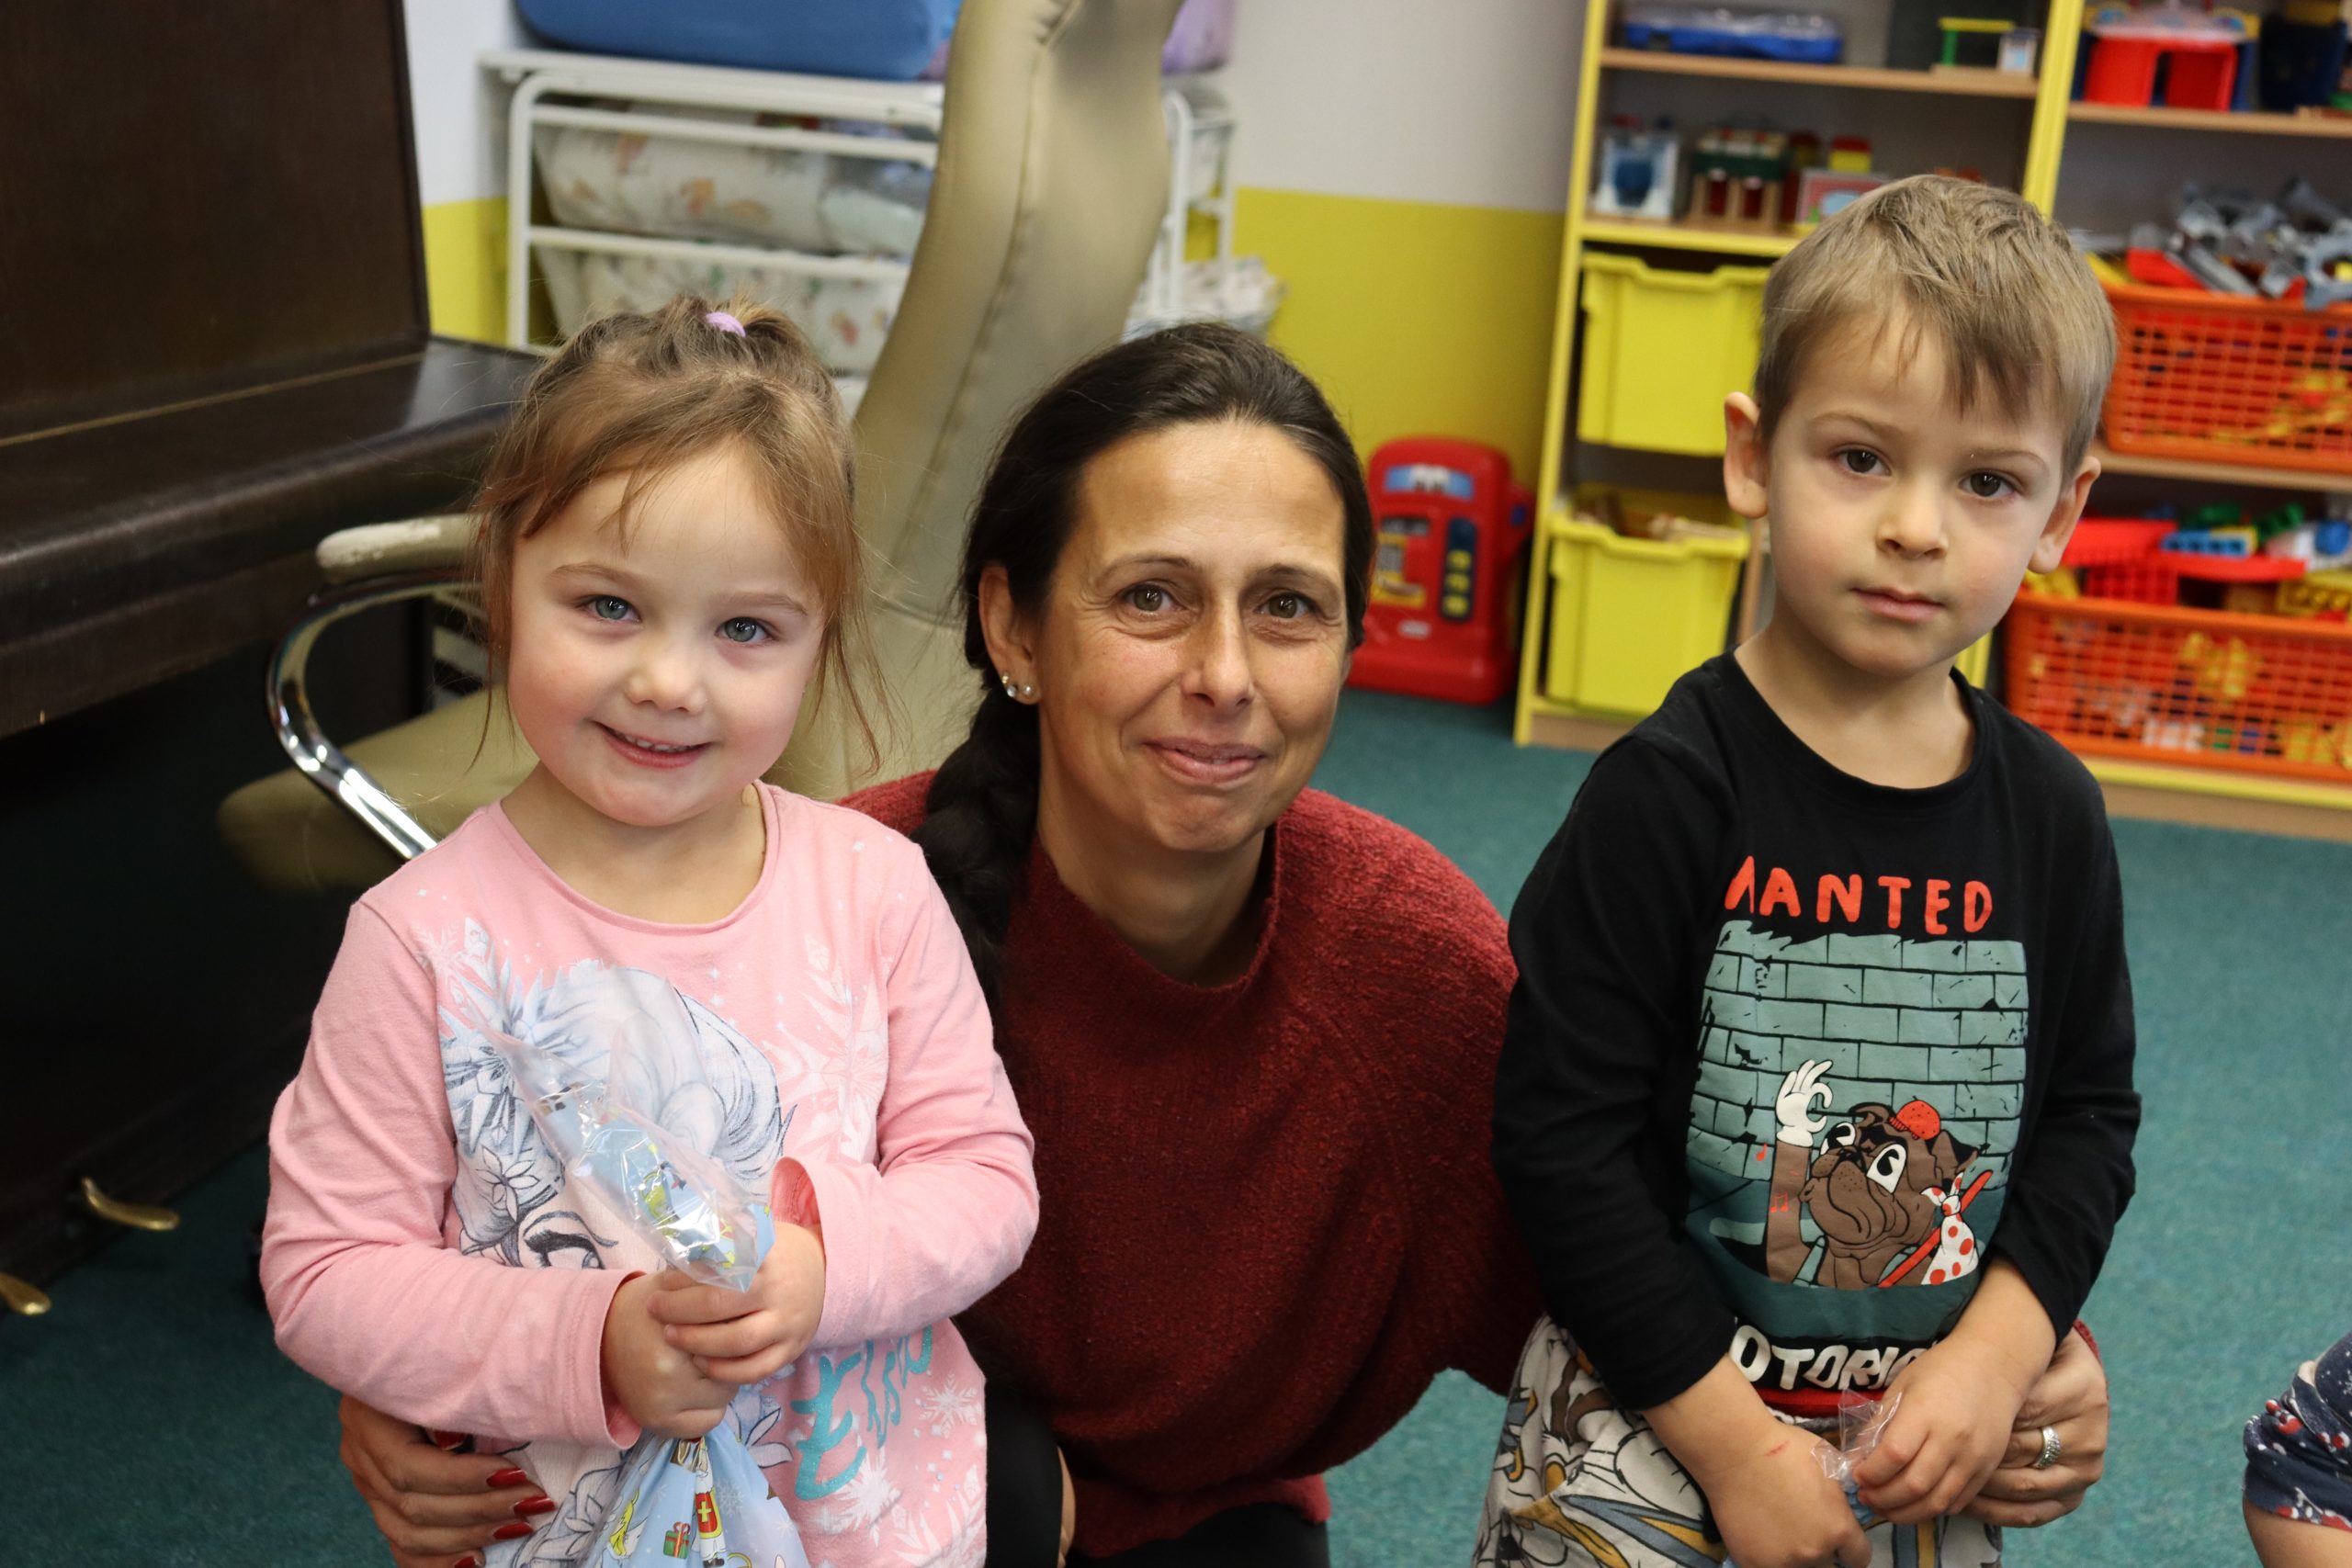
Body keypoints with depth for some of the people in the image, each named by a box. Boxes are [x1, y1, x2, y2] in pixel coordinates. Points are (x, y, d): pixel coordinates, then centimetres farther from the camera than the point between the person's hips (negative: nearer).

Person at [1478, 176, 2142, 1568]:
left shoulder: (2051, 815, -2)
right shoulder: (1669, 793, -17)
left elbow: (2092, 1115, 6)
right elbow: (1560, 1138, -17)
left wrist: (1996, 1358, -8)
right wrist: (1736, 1443, -15)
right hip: (1646, 1424, -4)